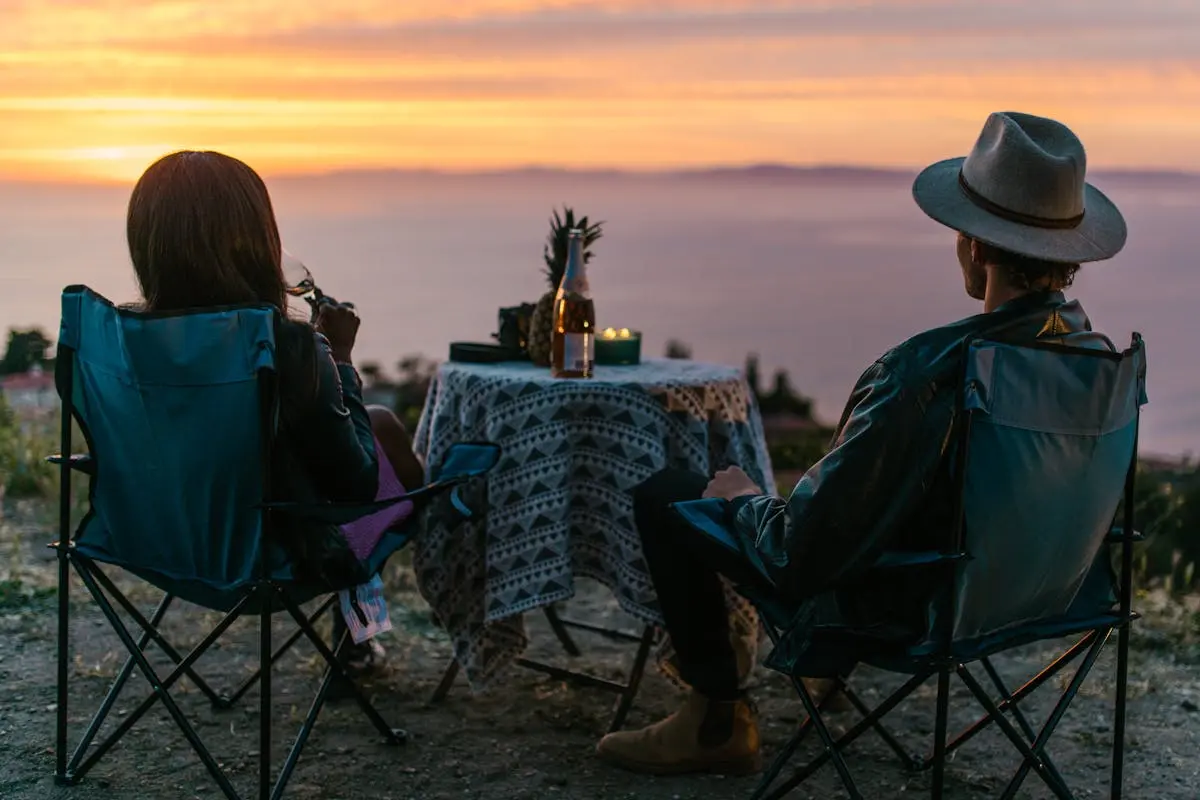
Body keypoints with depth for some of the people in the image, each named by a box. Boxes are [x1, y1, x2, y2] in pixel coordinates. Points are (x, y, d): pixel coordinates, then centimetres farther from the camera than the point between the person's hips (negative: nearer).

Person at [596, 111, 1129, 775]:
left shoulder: (923, 374, -36)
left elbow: (799, 558, -32)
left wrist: (744, 499, -7)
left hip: (902, 609, -7)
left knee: (663, 495, 6)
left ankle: (718, 720, 16)